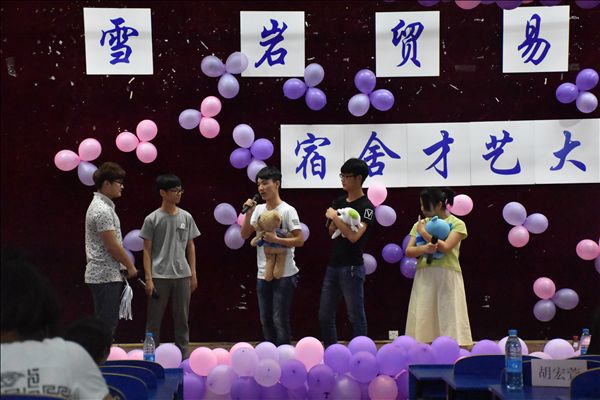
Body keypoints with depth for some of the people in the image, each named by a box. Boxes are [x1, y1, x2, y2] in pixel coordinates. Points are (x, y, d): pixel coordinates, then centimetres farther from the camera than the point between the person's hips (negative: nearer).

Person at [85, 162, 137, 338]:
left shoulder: (100, 205, 15)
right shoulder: (103, 210, -19)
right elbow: (112, 245, -19)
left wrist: (125, 266, 23)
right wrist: (130, 266, -7)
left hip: (101, 275, 10)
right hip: (106, 276, -10)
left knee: (106, 323, 13)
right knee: (107, 325, -6)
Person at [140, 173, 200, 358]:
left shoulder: (186, 217, 5)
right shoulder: (152, 219, -4)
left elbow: (190, 246, 11)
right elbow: (147, 250, -3)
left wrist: (193, 274, 7)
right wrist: (148, 278, -8)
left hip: (182, 275, 3)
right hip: (159, 276, -3)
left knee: (182, 319, 9)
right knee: (154, 319, 3)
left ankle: (183, 356, 18)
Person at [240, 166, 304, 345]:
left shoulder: (287, 210, -11)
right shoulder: (258, 209, 7)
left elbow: (300, 240, -13)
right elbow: (244, 235, 7)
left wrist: (275, 239, -23)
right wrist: (249, 213, -4)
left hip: (284, 275, -6)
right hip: (263, 274, 6)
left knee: (280, 319, -3)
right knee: (266, 319, 13)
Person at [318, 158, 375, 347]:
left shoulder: (366, 207, -10)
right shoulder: (339, 202, 11)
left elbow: (354, 236, -21)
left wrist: (335, 218, -13)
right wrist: (334, 223, -6)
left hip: (351, 267, -7)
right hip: (333, 265, 7)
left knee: (356, 316, 1)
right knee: (325, 316, 11)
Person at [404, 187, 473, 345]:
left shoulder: (457, 224, 0)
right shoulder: (420, 224, 12)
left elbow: (445, 247, -15)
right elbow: (408, 251, 3)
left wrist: (423, 232, -7)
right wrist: (424, 248, -18)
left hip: (447, 277, -4)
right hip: (424, 277, 4)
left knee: (451, 320, -4)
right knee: (422, 321, 2)